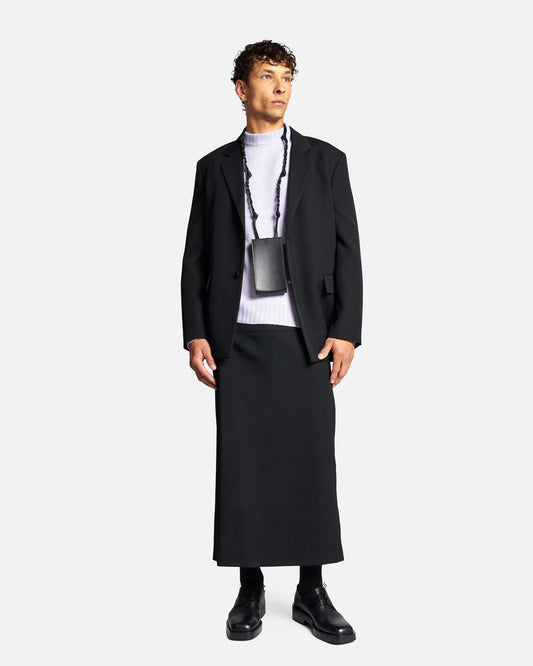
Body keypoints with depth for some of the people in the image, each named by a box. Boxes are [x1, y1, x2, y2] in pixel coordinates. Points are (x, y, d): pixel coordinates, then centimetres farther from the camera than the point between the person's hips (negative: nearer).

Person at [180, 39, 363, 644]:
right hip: (238, 339, 1)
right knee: (242, 467, 3)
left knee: (312, 465, 2)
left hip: (306, 339, 0)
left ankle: (312, 593, 15)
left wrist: (345, 330, -5)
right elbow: (195, 258, 9)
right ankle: (250, 589, 16)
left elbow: (347, 251, 5)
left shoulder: (325, 160, 9)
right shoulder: (215, 167, 12)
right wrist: (196, 334, 0)